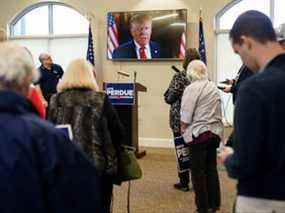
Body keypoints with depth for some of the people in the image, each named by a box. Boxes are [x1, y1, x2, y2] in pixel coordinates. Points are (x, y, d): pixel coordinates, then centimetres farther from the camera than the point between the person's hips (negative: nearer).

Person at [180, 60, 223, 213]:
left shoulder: (192, 88, -12)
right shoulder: (213, 87, 9)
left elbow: (186, 117, -13)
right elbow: (218, 112, 11)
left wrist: (183, 128, 3)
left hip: (199, 133, -7)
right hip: (215, 132, 7)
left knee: (198, 171, 4)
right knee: (211, 168, 16)